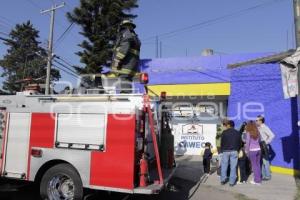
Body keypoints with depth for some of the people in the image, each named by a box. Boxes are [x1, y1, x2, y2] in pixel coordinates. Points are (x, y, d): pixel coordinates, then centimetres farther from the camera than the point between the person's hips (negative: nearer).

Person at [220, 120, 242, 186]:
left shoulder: (224, 132, -3)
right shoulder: (237, 133, 7)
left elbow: (222, 142, 0)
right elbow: (240, 143, 10)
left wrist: (222, 150, 12)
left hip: (225, 151, -2)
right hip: (234, 151, 2)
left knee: (224, 165, 9)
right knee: (233, 167, 4)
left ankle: (223, 179, 9)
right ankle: (232, 182, 6)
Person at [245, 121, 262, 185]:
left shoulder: (249, 133, -10)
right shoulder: (257, 132, 6)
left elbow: (247, 143, -7)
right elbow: (259, 141, 13)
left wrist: (246, 150, 4)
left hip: (252, 150, -6)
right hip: (258, 149, 6)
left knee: (254, 165, 3)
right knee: (258, 165, 14)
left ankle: (257, 180, 8)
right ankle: (259, 179, 22)